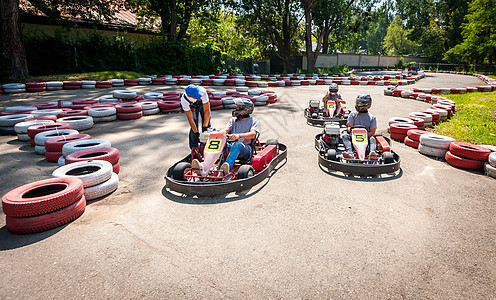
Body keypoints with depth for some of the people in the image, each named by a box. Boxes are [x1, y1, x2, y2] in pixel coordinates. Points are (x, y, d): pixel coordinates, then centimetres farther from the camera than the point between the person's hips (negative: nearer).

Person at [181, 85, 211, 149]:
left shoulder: (202, 91, -42)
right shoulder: (184, 100, -37)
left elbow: (207, 110, -37)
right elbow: (190, 118, -31)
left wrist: (205, 127, -37)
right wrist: (196, 133, -34)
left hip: (203, 103, 1)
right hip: (192, 106, 0)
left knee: (207, 124, -7)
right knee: (194, 126, -13)